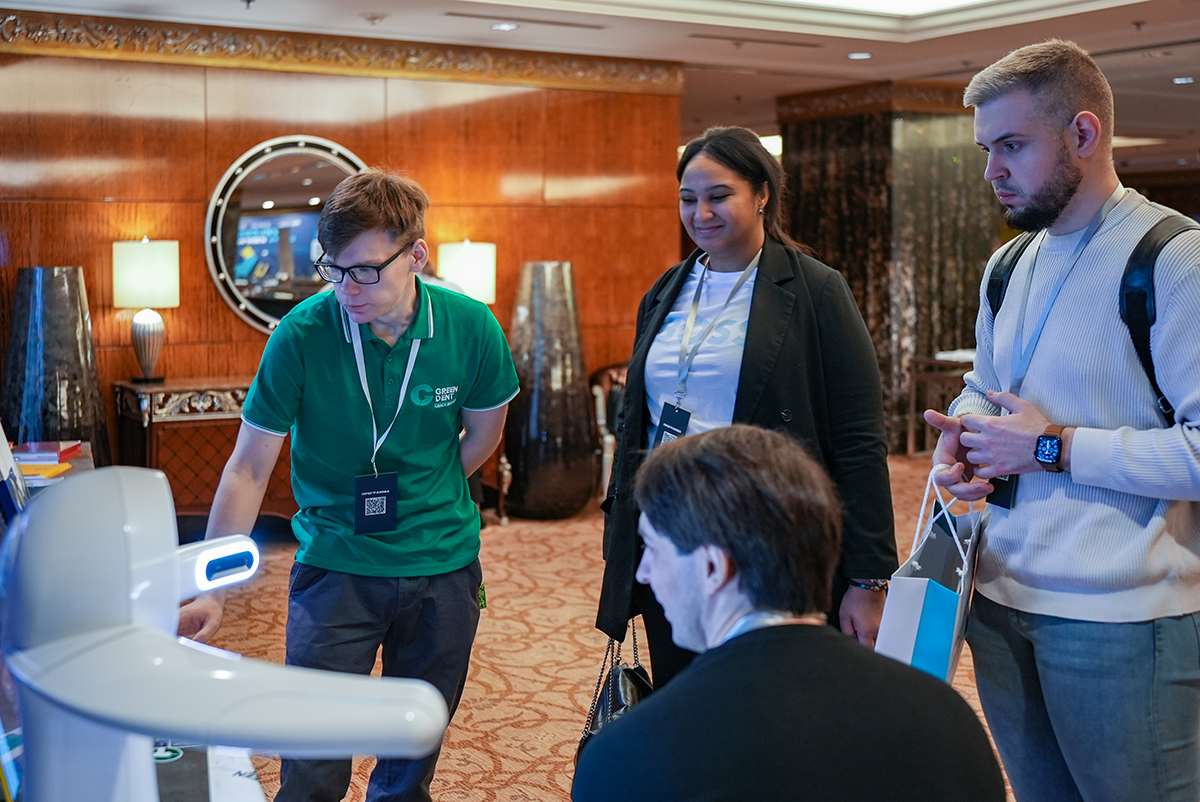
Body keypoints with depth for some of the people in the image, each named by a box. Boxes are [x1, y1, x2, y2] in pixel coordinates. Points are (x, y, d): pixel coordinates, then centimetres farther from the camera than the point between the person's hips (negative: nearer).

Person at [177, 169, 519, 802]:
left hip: (443, 564, 2)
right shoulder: (302, 334, -15)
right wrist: (211, 592, -18)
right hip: (334, 565, -2)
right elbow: (248, 470, -12)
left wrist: (420, 499, 8)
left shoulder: (472, 329, -11)